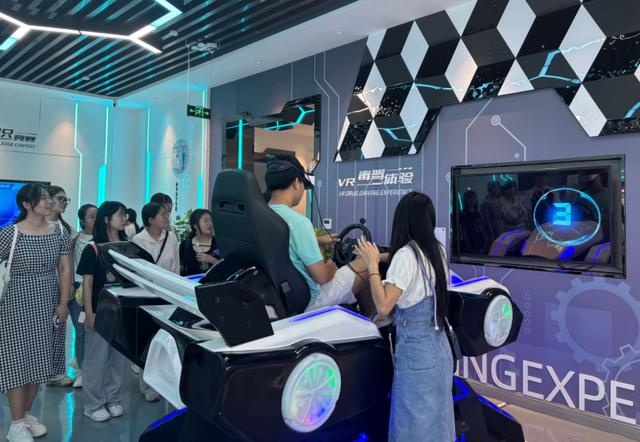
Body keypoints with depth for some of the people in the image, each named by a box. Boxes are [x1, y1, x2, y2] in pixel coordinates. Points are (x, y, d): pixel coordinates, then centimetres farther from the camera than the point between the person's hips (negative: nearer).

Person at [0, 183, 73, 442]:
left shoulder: (60, 234, 1)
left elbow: (65, 270, 3)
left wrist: (63, 304, -1)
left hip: (48, 306, 4)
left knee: (39, 360, 11)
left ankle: (27, 414, 28)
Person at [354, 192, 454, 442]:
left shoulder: (406, 254, -18)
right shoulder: (437, 250, 5)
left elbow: (383, 306, -22)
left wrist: (372, 265, -15)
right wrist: (380, 258, 23)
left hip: (415, 348, -8)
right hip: (438, 345, 8)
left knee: (416, 421, 6)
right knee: (436, 416, 19)